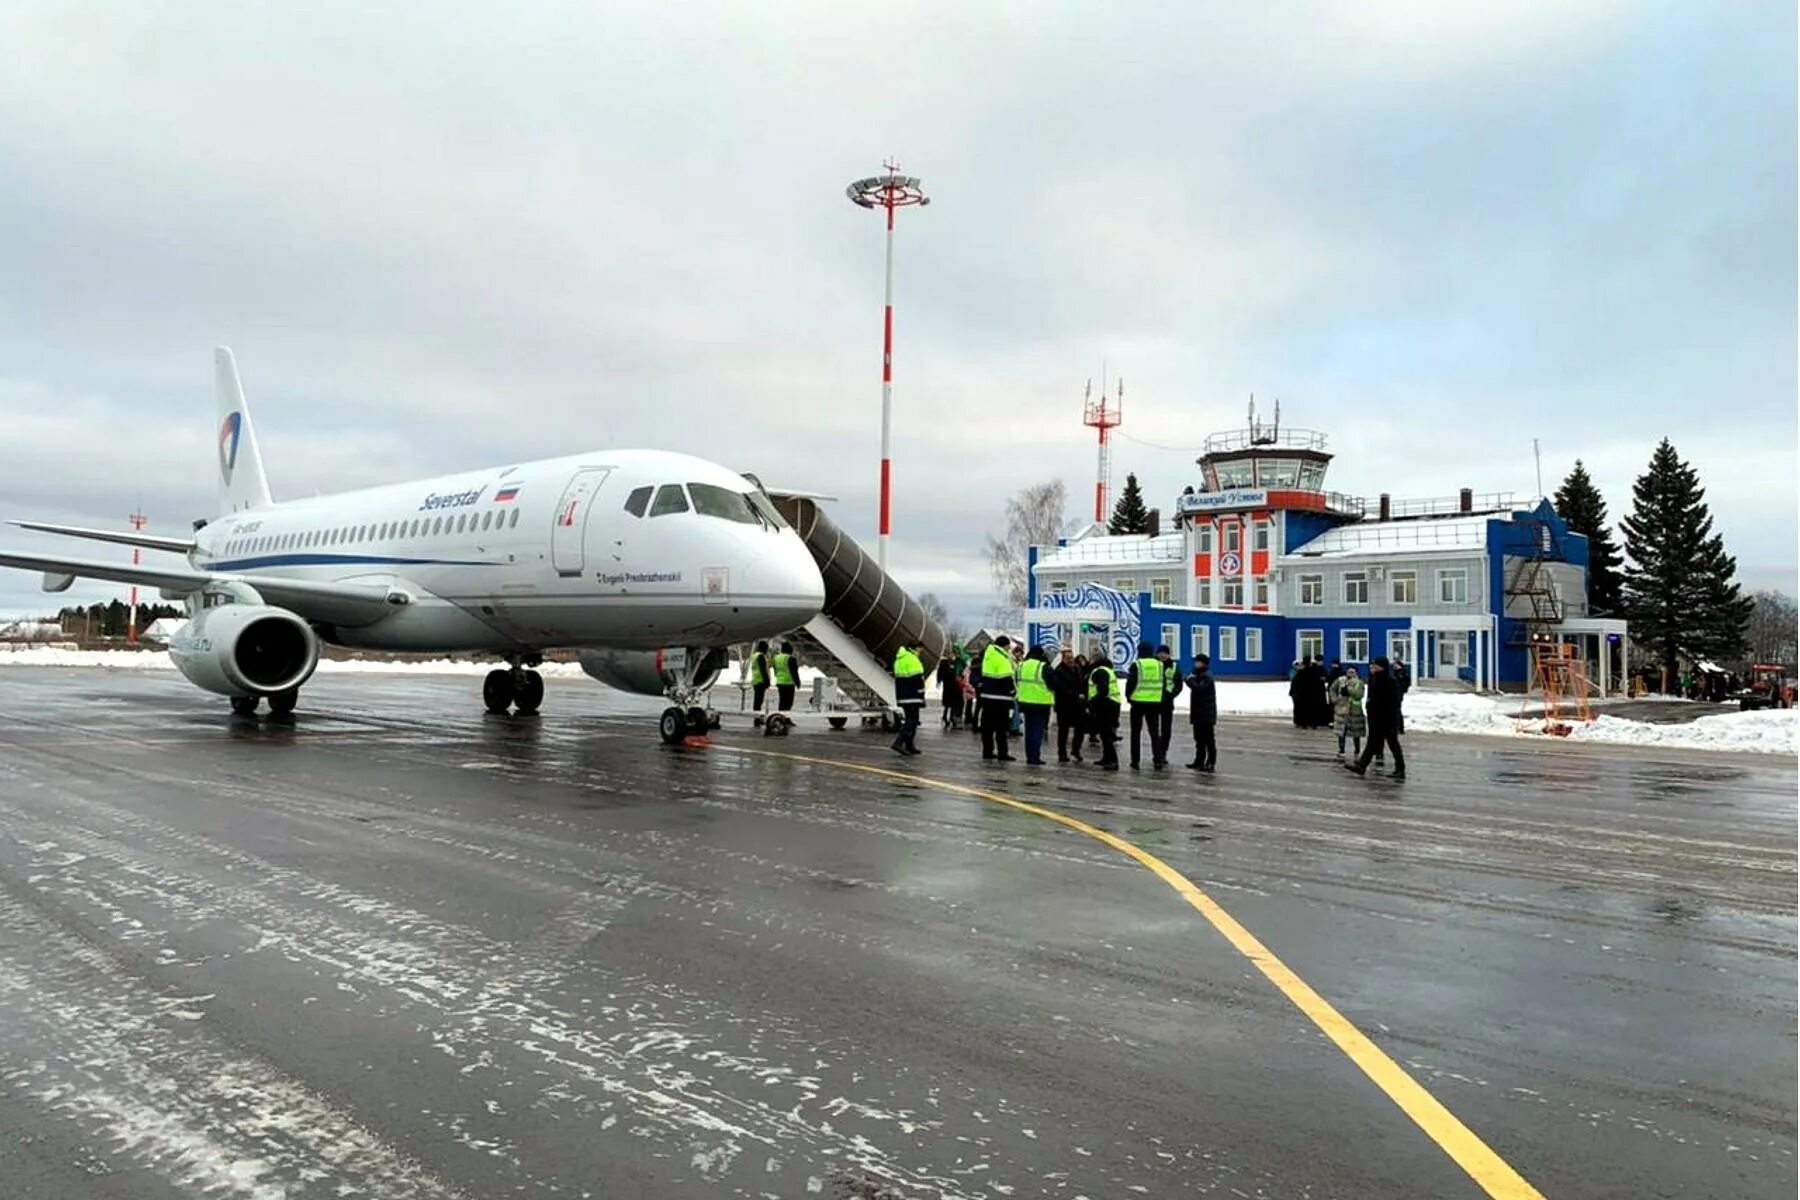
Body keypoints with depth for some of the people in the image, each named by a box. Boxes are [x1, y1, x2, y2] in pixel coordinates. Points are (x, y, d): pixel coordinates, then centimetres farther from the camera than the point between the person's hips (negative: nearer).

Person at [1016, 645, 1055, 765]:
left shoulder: (1021, 665, 5)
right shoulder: (1044, 667, -13)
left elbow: (1018, 682, 15)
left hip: (1025, 701, 5)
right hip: (1041, 702, -5)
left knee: (1029, 730, 13)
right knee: (1038, 730, 0)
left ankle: (1029, 756, 15)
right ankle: (1034, 757, -4)